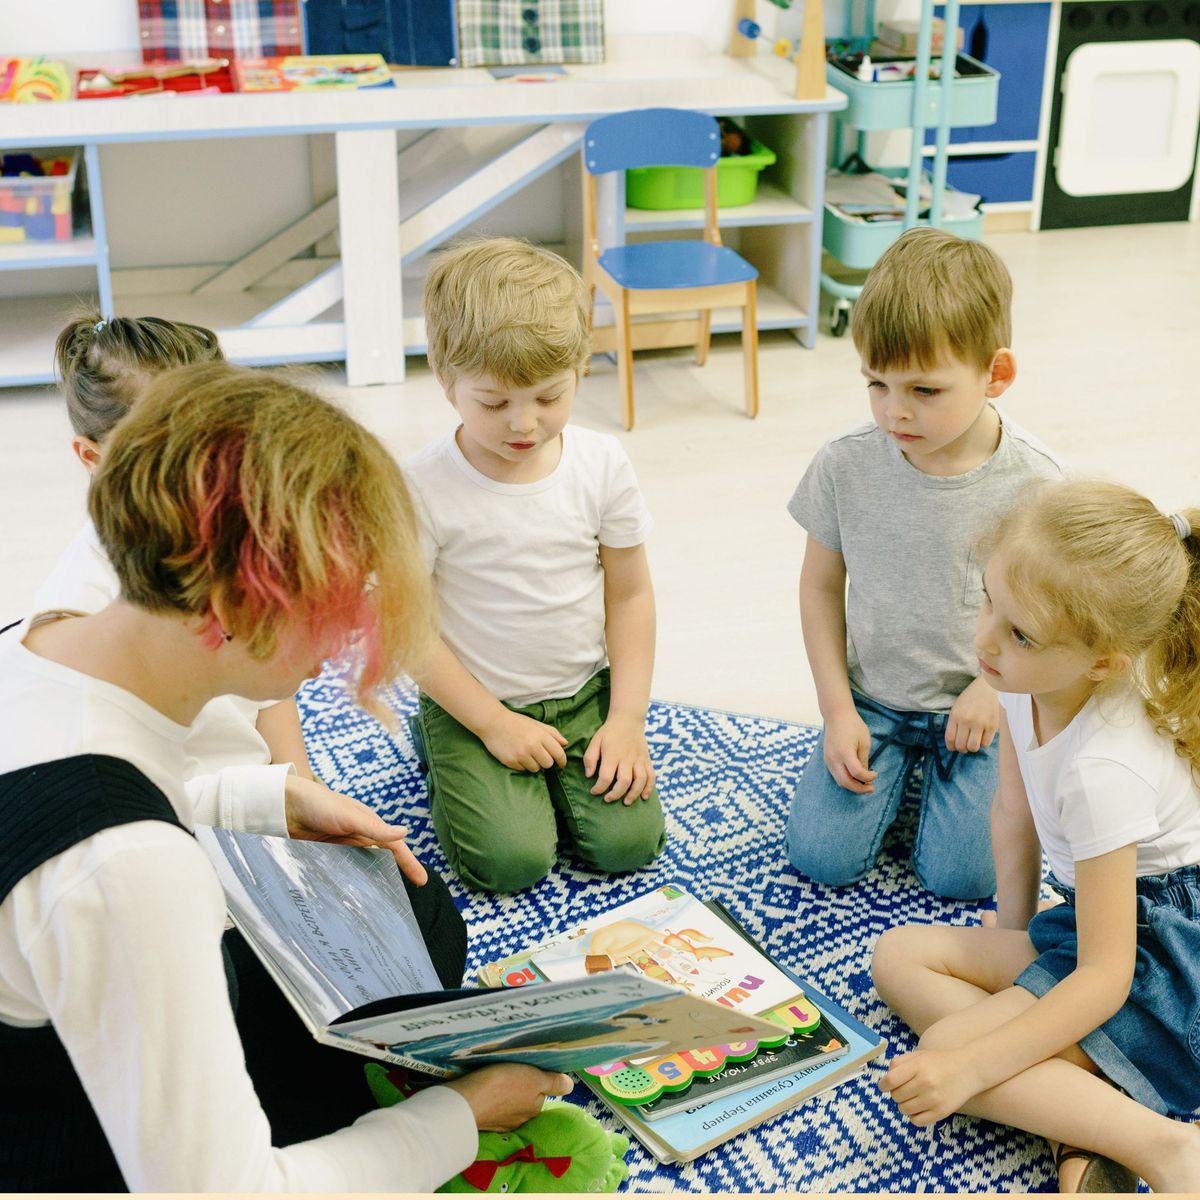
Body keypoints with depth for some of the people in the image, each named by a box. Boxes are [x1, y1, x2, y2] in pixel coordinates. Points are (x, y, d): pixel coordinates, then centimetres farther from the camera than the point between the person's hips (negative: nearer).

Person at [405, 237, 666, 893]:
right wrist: (493, 723, -14)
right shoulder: (424, 487, -17)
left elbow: (629, 594, 0)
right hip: (473, 703, -3)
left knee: (628, 840, -12)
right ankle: (443, 757, 13)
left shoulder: (602, 463, -6)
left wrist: (628, 719, -6)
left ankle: (550, 770, 17)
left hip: (585, 692, 3)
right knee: (513, 860, -17)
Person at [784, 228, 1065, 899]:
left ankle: (942, 763, 19)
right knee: (822, 858, -9)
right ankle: (902, 762, 19)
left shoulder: (1034, 483, -16)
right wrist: (838, 710, -4)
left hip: (979, 701, -2)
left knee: (962, 876, -12)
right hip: (873, 701, 2)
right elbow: (821, 585, 0)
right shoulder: (846, 466, -12)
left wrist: (995, 684, -17)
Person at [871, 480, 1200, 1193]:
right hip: (1102, 923, 10)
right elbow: (1016, 811, 9)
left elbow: (1105, 976, -28)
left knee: (946, 1052, -19)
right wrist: (1013, 931, 12)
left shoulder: (1104, 771, -32)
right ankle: (1082, 1128, -12)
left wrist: (969, 1065, -32)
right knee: (898, 956, 2)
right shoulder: (1028, 683, -10)